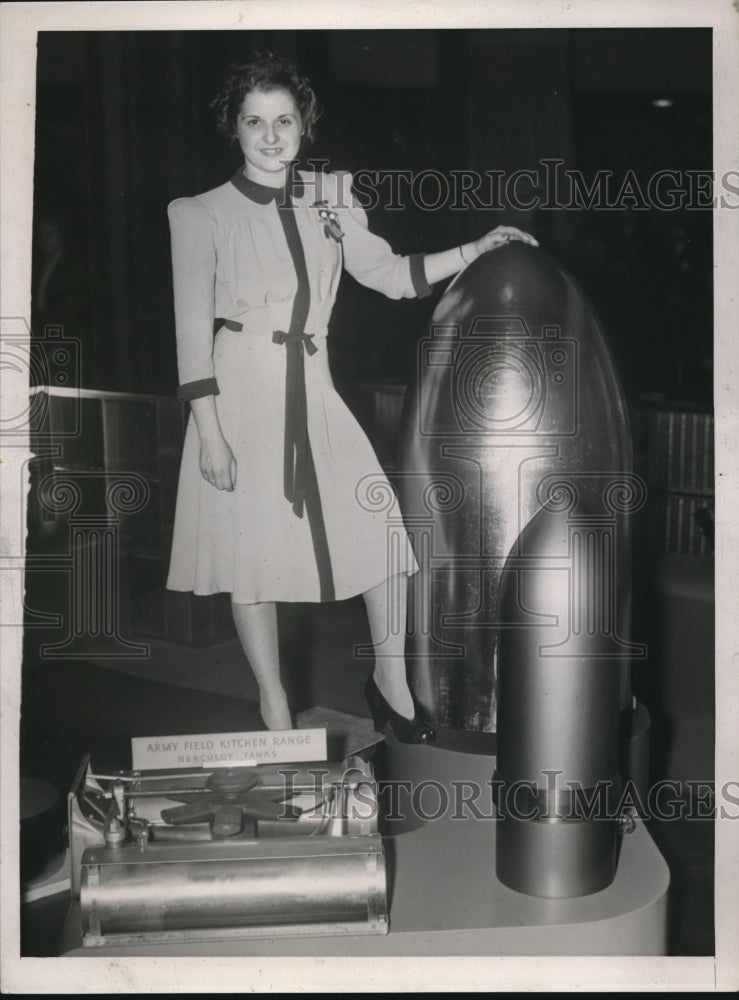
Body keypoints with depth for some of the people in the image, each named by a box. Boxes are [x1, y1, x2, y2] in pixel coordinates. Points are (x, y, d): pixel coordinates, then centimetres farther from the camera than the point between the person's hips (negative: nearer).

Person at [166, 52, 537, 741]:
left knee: (383, 531, -2)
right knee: (256, 553, 3)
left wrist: (478, 247, 0)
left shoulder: (327, 201, 9)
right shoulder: (202, 215, -2)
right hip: (241, 393, -3)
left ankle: (390, 682, 21)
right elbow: (192, 327, -5)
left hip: (311, 391, 3)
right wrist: (208, 432, -10)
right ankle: (275, 713, 22)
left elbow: (390, 274, 9)